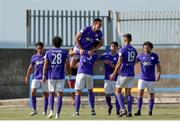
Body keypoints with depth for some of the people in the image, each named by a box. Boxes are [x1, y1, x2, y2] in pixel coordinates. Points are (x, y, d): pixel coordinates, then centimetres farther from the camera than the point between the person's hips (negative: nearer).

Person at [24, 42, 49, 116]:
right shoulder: (34, 57, 9)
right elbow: (31, 68, 17)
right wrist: (27, 77, 14)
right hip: (36, 78, 1)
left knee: (46, 94, 2)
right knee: (33, 92, -12)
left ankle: (45, 111, 13)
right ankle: (34, 110, -3)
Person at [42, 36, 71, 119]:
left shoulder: (48, 52, 2)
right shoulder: (64, 52, 1)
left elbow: (45, 65, -2)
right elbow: (67, 65, -2)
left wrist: (44, 76, 2)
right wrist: (69, 73, 14)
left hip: (51, 76, 1)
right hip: (61, 76, -1)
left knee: (51, 94, 15)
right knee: (59, 95, 3)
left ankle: (51, 111, -3)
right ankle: (57, 114, -3)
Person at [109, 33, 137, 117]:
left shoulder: (122, 49, -11)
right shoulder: (134, 50, 7)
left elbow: (119, 63, -14)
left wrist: (114, 74, -9)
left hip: (123, 74, -5)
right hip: (131, 74, 5)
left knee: (118, 92, 5)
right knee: (128, 93, 10)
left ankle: (123, 109, -9)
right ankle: (129, 112, 3)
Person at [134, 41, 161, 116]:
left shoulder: (155, 56, 1)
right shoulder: (141, 56, 3)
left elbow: (158, 66, 3)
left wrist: (158, 74, -9)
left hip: (151, 79, 0)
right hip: (142, 78, 0)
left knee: (152, 95, 7)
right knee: (140, 93, -14)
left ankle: (150, 110, 18)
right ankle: (138, 111, -16)